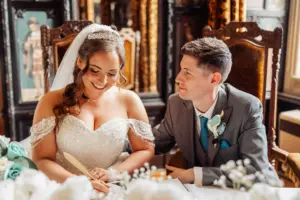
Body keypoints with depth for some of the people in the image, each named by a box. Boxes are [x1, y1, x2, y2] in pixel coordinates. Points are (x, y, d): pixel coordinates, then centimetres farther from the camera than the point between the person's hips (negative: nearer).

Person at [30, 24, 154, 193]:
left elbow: (146, 150, 2)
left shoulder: (128, 100, -2)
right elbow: (42, 158, -6)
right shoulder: (52, 102, -4)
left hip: (113, 190, 0)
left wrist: (113, 173, -13)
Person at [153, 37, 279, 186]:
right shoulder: (177, 103, -9)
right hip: (201, 189, 3)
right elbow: (156, 142, 6)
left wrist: (194, 174, -25)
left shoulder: (247, 108, -20)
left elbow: (256, 171, -24)